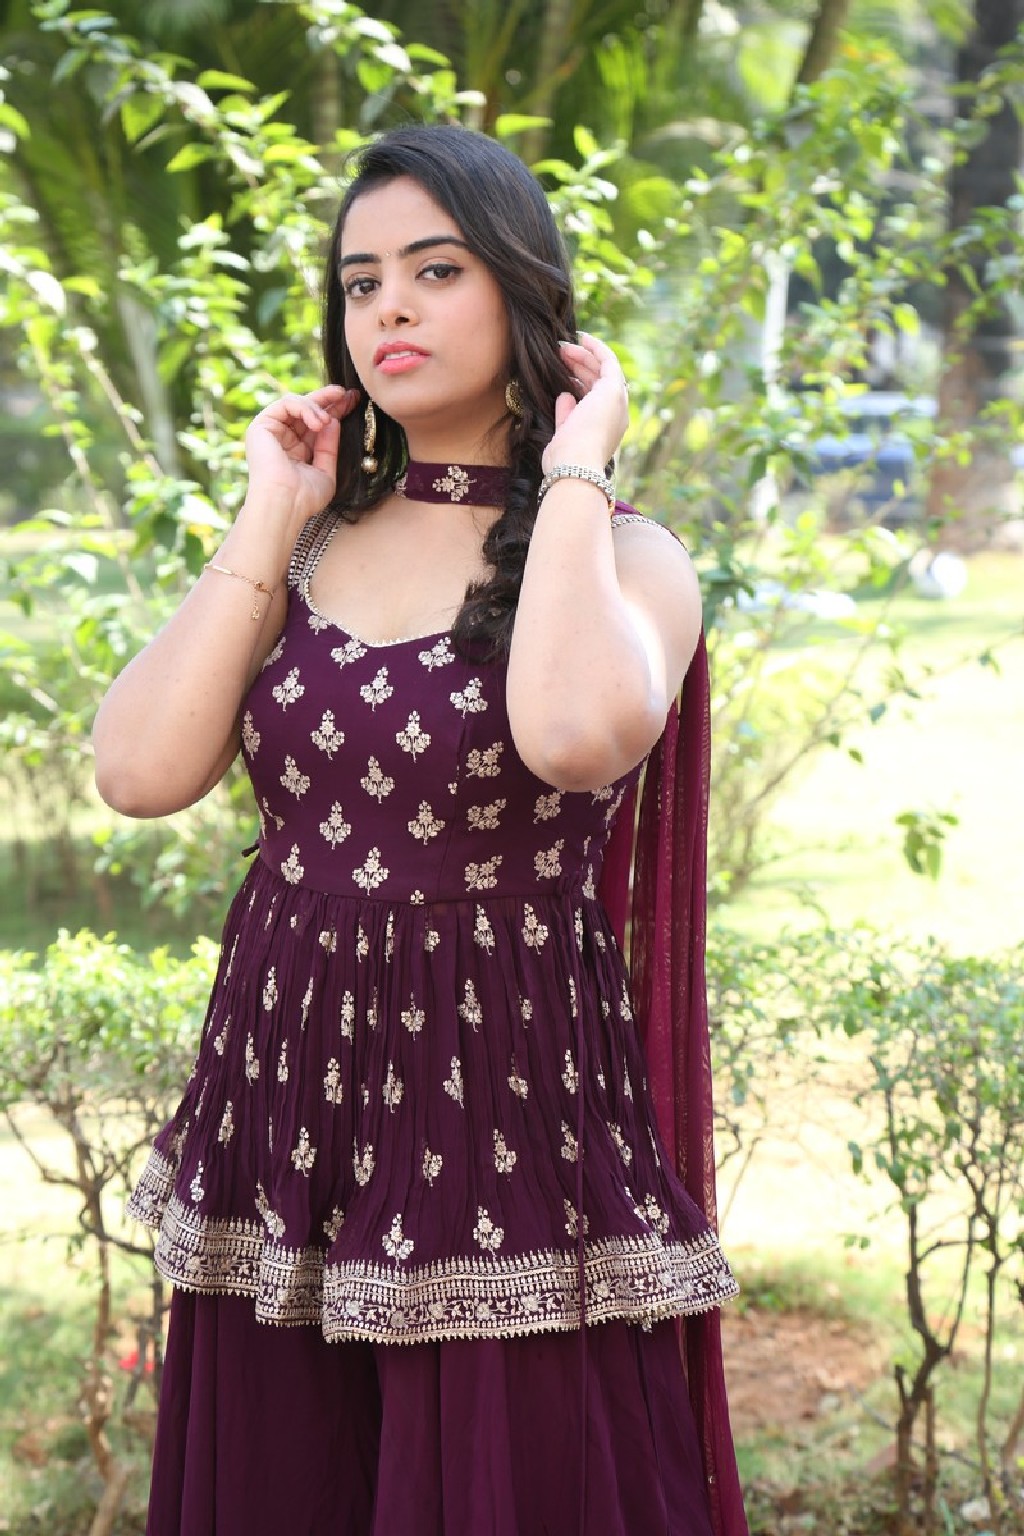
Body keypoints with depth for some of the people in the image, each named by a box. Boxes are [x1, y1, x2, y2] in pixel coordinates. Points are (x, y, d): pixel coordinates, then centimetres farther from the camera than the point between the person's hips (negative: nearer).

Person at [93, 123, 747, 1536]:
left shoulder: (626, 557, -4)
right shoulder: (308, 544, 8)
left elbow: (575, 732, -29)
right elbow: (141, 772, -6)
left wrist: (572, 472, -16)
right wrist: (270, 525, -2)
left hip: (508, 1113, -4)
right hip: (281, 1101, 5)